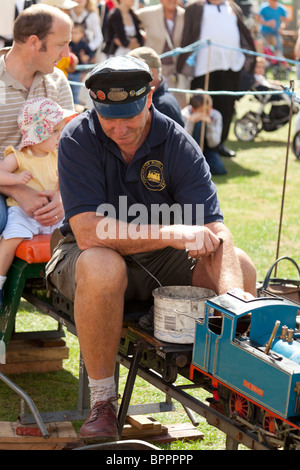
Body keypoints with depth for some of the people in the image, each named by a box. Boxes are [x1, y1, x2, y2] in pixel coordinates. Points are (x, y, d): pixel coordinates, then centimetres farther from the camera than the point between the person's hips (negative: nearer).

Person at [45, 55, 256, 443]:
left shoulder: (177, 144, -10)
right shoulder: (78, 139, -17)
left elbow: (214, 230, -17)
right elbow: (89, 233, -27)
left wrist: (233, 298, -34)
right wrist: (170, 234, -32)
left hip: (159, 263, 3)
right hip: (88, 254, -3)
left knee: (241, 267, -17)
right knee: (102, 266, -39)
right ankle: (102, 402, -22)